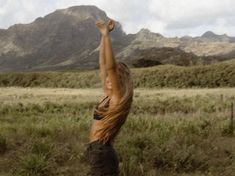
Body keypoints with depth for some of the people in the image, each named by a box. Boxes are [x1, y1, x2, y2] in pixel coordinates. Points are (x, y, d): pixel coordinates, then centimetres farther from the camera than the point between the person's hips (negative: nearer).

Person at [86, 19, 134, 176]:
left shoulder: (119, 98, -12)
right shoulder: (109, 96, 9)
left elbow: (110, 67, -22)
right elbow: (103, 64, 11)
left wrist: (106, 35, -20)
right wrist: (103, 35, 8)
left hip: (103, 154, -9)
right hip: (98, 152, 9)